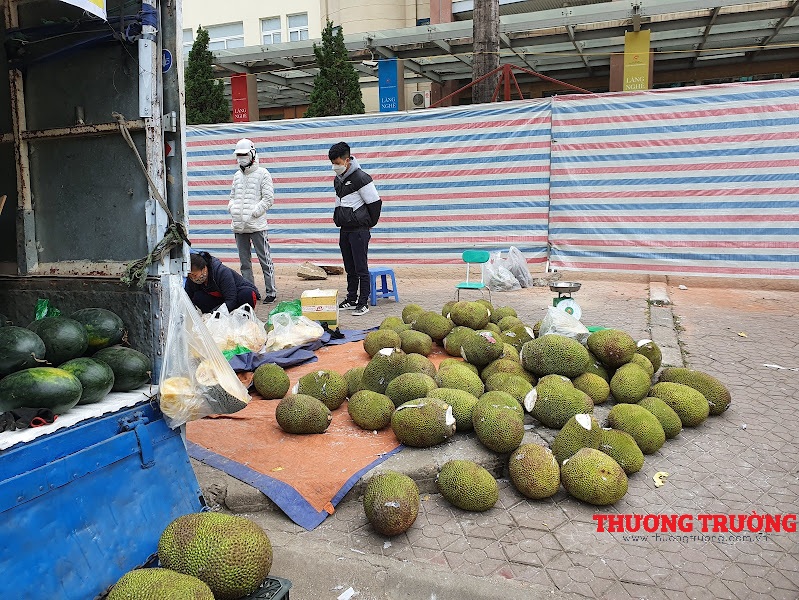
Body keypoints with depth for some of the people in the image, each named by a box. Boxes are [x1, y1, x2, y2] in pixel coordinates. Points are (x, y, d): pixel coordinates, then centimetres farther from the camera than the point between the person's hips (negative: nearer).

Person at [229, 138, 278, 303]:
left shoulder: (262, 173, -2)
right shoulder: (237, 175, 16)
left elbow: (268, 198, -7)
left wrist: (253, 212, -14)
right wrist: (232, 208, 2)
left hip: (257, 225, -6)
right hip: (239, 226, 6)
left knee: (264, 259, -3)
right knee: (244, 261, 10)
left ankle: (271, 291, 4)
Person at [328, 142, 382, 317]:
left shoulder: (361, 178, -14)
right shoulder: (338, 180, 12)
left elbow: (375, 202, -10)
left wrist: (369, 224, -1)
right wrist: (340, 221, 17)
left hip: (359, 230, -8)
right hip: (344, 230, 8)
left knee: (361, 268, -3)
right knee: (350, 268, 14)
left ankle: (363, 302, 2)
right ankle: (351, 299, 24)